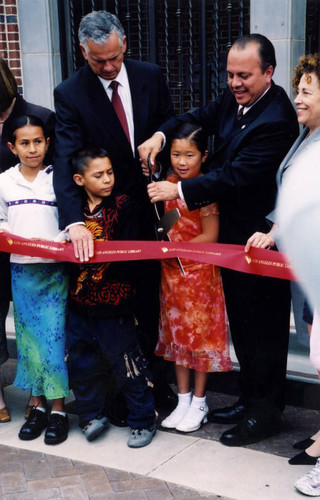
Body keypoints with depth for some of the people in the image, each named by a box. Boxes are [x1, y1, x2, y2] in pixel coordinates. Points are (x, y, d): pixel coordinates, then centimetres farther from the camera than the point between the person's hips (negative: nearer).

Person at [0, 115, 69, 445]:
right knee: (28, 336, 8)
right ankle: (38, 405, 20)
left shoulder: (58, 178, 1)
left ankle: (58, 409, 7)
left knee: (54, 336, -4)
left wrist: (52, 242, -17)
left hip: (54, 269, -2)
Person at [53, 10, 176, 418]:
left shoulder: (150, 77, -2)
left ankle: (151, 372, 29)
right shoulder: (69, 94, -12)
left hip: (153, 206, 2)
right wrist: (74, 221, -36)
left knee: (151, 296, 13)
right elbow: (66, 161, -22)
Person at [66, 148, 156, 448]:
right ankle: (92, 415, 33)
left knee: (126, 362, 4)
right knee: (80, 362, 14)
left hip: (113, 301, -4)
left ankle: (143, 420, 19)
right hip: (79, 299, 5)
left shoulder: (122, 205, -6)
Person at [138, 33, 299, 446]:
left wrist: (180, 191, -23)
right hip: (233, 232, 9)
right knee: (241, 322, 19)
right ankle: (249, 399, 35)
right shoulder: (235, 98, 3)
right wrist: (161, 134, -4)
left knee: (264, 326, 5)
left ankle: (265, 412, 21)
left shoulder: (276, 120, -24)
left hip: (260, 237, -9)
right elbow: (201, 117, 14)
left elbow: (236, 176, -27)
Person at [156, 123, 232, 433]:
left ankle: (199, 403, 19)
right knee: (176, 332, 12)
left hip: (199, 270, -6)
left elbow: (209, 237, -15)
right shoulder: (168, 183, 5)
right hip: (171, 270, 6)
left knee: (200, 332, 5)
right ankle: (183, 400, 25)